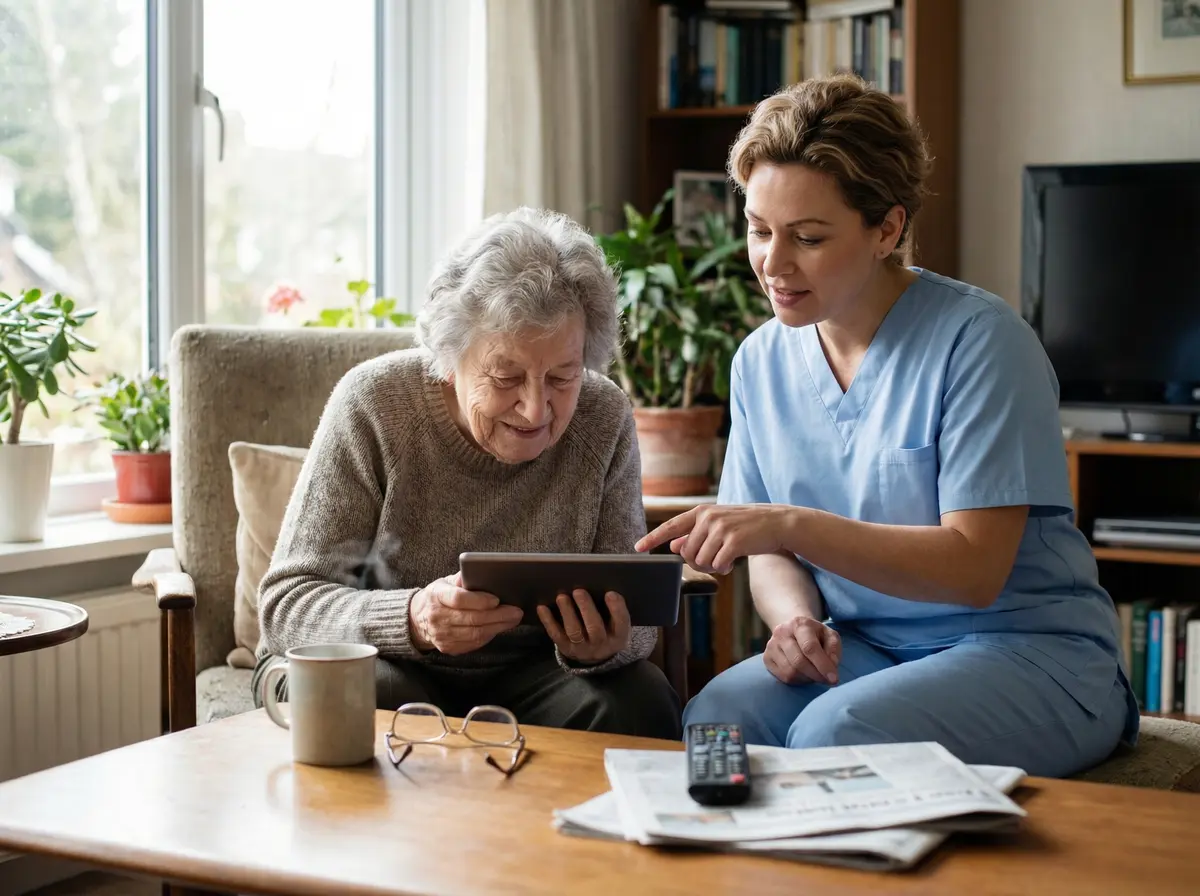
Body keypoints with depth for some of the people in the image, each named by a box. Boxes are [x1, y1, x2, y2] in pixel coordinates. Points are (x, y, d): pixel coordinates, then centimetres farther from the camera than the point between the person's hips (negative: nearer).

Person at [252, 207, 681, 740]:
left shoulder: (604, 420, -8)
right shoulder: (374, 403, -16)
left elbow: (632, 610, -7)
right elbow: (286, 604, -19)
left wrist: (603, 646, -33)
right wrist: (411, 620, -40)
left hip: (527, 675, 3)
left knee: (639, 702, -25)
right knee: (373, 698, -35)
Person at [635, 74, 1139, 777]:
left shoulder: (979, 338, -13)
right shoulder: (761, 360, 6)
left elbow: (975, 568, -19)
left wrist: (792, 524, -29)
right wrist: (796, 620, -12)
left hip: (1031, 653, -4)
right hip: (859, 648, 5)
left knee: (832, 734, -33)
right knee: (711, 719, -26)